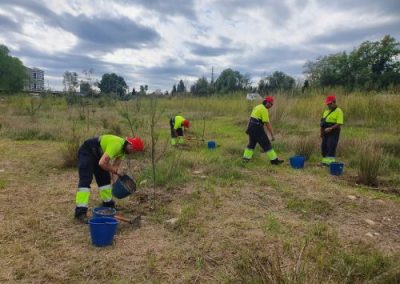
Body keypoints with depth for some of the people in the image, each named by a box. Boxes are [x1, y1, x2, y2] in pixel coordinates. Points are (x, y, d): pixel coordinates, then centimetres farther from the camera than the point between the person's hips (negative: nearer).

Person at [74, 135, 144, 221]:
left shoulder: (123, 149, -3)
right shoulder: (116, 145, -33)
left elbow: (115, 166, 1)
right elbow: (102, 163, -36)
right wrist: (115, 171, -24)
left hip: (97, 155, 10)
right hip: (86, 152, -10)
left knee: (105, 178, 12)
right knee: (85, 181, -16)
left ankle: (108, 204, 25)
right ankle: (80, 212, -16)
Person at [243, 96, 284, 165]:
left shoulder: (257, 107, 15)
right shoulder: (264, 110, -14)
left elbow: (251, 118, 20)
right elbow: (267, 123, -17)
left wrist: (248, 129, 26)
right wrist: (272, 135, -14)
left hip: (251, 126, 9)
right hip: (257, 128, -9)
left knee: (252, 142, 20)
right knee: (266, 144, -4)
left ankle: (246, 157, 23)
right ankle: (274, 160, 0)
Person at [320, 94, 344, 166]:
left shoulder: (338, 111, -7)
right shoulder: (326, 111, 16)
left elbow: (339, 124, -16)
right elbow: (322, 122, 19)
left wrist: (330, 128, -26)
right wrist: (321, 132, 11)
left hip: (333, 133, -8)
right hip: (326, 133, 8)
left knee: (331, 147, -10)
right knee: (323, 147, 9)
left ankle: (330, 161, -7)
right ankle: (325, 161, 19)